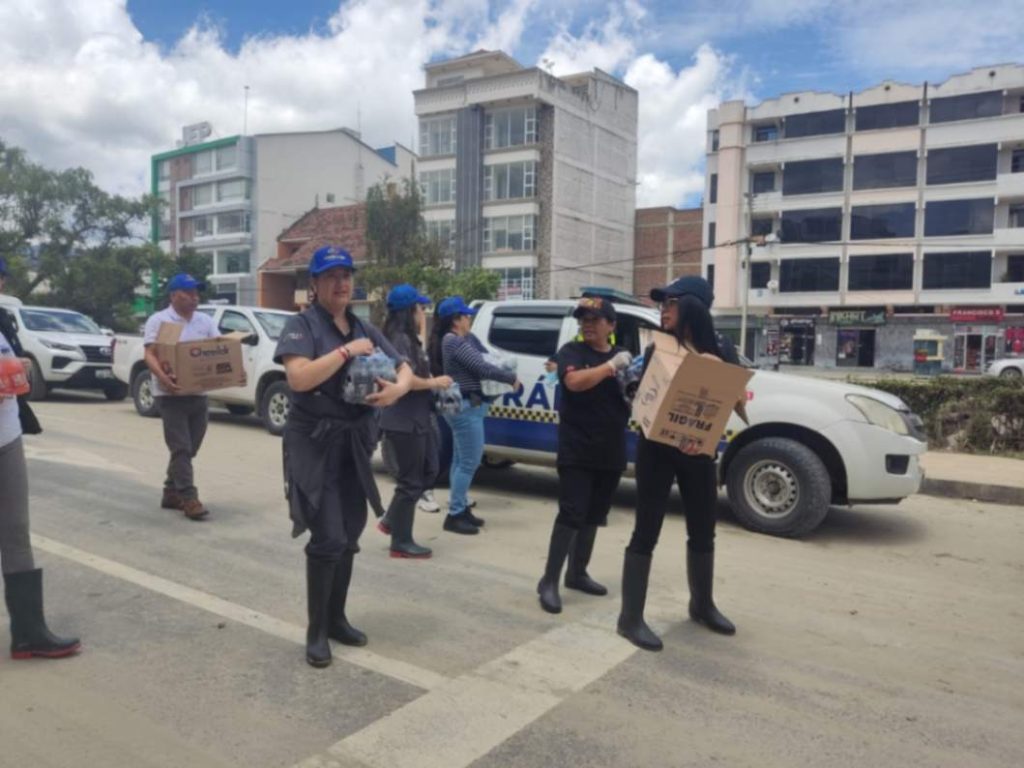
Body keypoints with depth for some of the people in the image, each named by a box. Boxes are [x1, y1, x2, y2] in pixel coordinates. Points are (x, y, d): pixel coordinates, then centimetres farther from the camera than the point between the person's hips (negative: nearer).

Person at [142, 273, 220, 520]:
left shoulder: (206, 321, 12)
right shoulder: (158, 320, -3)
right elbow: (150, 355, -11)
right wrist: (162, 377, -30)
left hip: (199, 393, 6)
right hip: (171, 394, -6)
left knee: (189, 448, 11)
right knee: (181, 448, -7)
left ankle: (172, 493, 24)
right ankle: (188, 498, -6)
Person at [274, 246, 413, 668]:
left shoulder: (365, 329, 11)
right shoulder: (301, 325, -7)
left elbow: (404, 368, 10)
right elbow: (299, 378, -23)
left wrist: (397, 388, -13)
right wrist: (347, 351, -21)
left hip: (354, 444, 6)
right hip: (314, 444, -6)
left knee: (350, 536, 13)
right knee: (328, 539, -9)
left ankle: (336, 618, 29)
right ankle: (316, 631, 7)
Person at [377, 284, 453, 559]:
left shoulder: (409, 339, 14)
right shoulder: (399, 340, -17)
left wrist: (434, 382, 7)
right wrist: (435, 383, -14)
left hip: (417, 420, 10)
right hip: (403, 422, -10)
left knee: (428, 472, 18)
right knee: (410, 481, -1)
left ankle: (391, 520, 28)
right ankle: (401, 543, 11)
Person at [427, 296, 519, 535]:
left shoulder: (461, 339, 15)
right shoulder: (456, 341, -18)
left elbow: (483, 356, 16)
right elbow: (481, 367, -21)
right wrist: (511, 377, -9)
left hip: (462, 406, 11)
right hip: (466, 407, -11)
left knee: (461, 460, 16)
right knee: (469, 462, -6)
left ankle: (460, 509, 25)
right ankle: (455, 515, 0)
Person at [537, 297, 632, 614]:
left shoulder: (623, 355, 12)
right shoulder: (571, 351, -4)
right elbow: (575, 381, -24)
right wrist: (611, 365, -23)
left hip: (611, 453, 6)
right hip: (577, 451, -6)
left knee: (593, 516, 13)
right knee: (571, 515, -9)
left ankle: (577, 573, 27)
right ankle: (549, 581, -2)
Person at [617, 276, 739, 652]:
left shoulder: (716, 354, 5)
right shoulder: (658, 350, -5)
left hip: (698, 451, 5)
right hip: (658, 450, -4)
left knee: (703, 532, 16)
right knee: (646, 534, -3)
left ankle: (702, 605, 35)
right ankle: (631, 618, 4)